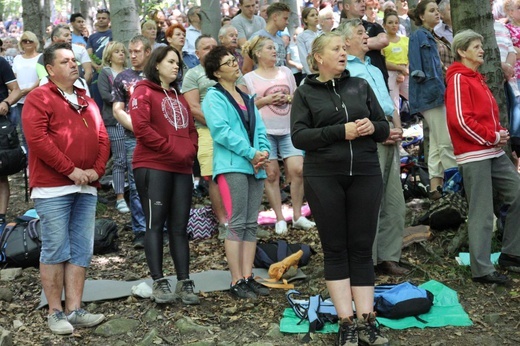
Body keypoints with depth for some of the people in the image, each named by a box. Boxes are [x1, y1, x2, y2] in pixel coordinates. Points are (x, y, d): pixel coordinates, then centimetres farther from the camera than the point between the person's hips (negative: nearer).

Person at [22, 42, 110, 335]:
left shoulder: (87, 102, 19)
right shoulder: (39, 98, -2)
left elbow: (103, 138, 16)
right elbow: (37, 139, -14)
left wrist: (97, 169, -3)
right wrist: (71, 170, -15)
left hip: (86, 187, 7)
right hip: (53, 187, -6)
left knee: (81, 250, 4)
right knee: (56, 249, -3)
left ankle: (75, 310, 9)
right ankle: (56, 312, 6)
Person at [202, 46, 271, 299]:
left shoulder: (246, 98, 20)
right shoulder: (214, 97, -2)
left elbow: (259, 130, 16)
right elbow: (221, 131, -14)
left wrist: (264, 151, -5)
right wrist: (251, 153, -15)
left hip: (255, 166, 7)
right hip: (231, 166, -7)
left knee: (251, 224, 6)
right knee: (236, 224, -8)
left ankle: (248, 277, 11)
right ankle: (237, 282, -3)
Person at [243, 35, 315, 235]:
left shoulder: (286, 72, 15)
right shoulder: (249, 78, 5)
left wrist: (290, 98, -3)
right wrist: (266, 100, -16)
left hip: (289, 129, 3)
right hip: (265, 131, -3)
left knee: (297, 169, -7)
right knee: (271, 174, -3)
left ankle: (297, 216, 5)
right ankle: (279, 219, 6)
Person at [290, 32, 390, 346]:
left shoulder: (360, 85, 10)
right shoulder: (305, 92, 4)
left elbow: (385, 128, 12)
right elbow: (298, 136, -8)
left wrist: (373, 126, -12)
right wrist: (341, 132, -17)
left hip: (365, 175, 2)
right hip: (324, 177, -2)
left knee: (362, 248, 4)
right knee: (335, 249, 2)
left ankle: (366, 320, 8)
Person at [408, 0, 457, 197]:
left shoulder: (429, 37, 20)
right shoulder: (418, 35, -7)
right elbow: (418, 71, -15)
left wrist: (441, 90, 16)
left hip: (435, 93, 10)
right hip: (429, 93, -10)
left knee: (436, 143, 8)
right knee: (446, 142, -7)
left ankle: (435, 185, 11)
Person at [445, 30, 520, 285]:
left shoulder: (476, 79, 20)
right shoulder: (458, 79, -9)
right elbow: (461, 120, -19)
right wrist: (493, 137, -13)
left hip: (494, 152, 9)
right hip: (474, 154, -9)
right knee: (482, 213, -6)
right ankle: (482, 270, 1)